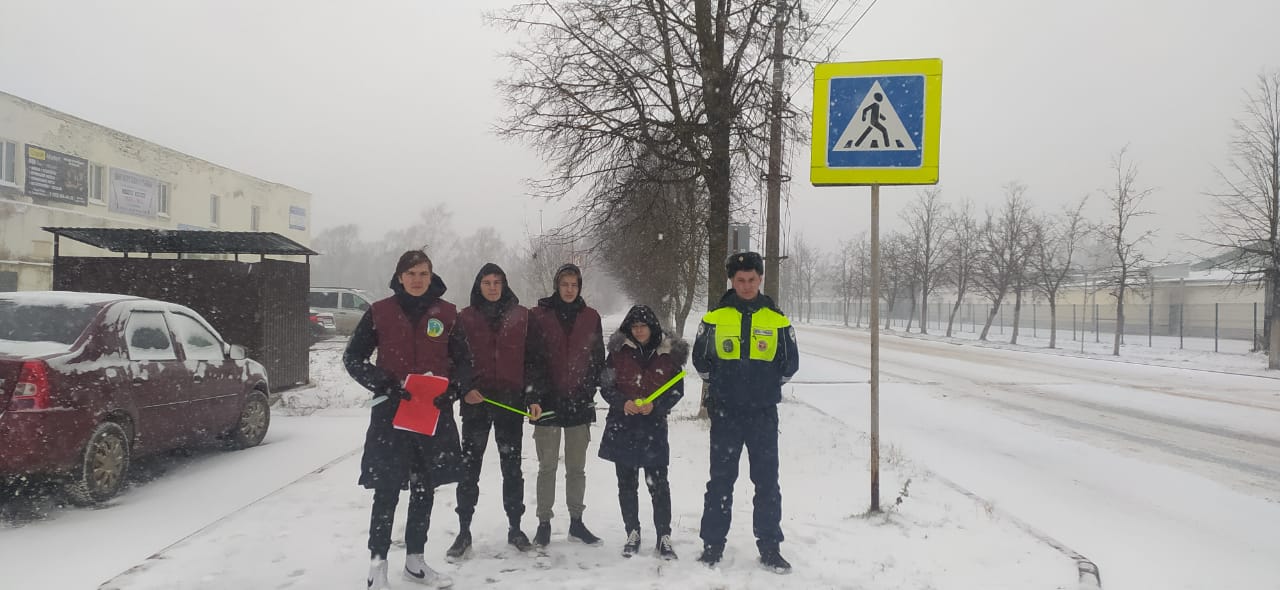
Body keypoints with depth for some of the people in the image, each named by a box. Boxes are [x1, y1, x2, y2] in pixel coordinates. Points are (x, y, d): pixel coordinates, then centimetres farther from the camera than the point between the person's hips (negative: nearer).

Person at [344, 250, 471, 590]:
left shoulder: (447, 314, 3)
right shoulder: (380, 313, -2)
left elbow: (464, 361, 8)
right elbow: (353, 358, 1)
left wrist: (452, 389, -11)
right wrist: (384, 384, -13)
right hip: (391, 413, -2)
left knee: (424, 490, 13)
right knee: (386, 492, -3)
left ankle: (415, 561, 27)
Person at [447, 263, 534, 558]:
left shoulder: (521, 316, 4)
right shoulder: (465, 318, 3)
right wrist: (463, 389, -11)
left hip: (511, 401, 0)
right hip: (476, 402, 0)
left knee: (512, 466, 9)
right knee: (469, 467, 3)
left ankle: (515, 528, 20)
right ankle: (464, 531, 12)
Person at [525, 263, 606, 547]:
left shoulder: (590, 318, 8)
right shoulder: (538, 316, -1)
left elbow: (597, 360, 12)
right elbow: (531, 360, -4)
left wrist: (589, 391, 2)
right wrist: (534, 398, -12)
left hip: (579, 403, 2)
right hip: (547, 403, -2)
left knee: (577, 467, 10)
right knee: (547, 466, 3)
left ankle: (576, 522, 20)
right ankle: (544, 524, 12)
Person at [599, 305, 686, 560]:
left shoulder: (669, 354, 0)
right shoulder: (618, 352, 1)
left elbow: (676, 390, 3)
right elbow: (606, 386, 3)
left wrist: (655, 405, -13)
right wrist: (623, 403, -15)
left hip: (654, 427, -1)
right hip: (622, 426, 1)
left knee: (659, 483, -1)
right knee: (627, 483, 9)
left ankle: (664, 537, 9)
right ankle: (632, 534, 22)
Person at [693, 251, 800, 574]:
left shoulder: (777, 320, 1)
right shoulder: (714, 318, 0)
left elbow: (790, 362, 11)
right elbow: (700, 359, 11)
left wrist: (768, 386, 9)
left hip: (763, 414, 1)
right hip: (724, 414, 0)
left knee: (767, 482, 5)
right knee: (720, 480, 7)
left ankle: (770, 548, 15)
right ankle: (713, 544, 17)